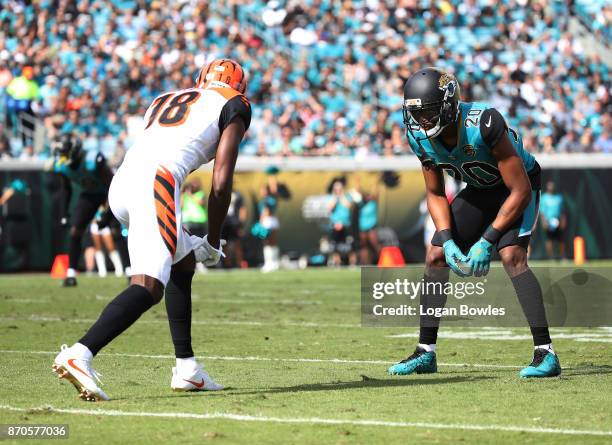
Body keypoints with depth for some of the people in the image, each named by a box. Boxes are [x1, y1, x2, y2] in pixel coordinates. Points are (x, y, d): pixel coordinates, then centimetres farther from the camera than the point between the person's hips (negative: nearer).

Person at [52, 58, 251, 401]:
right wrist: (213, 242, 16)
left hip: (120, 184, 8)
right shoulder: (234, 106, 15)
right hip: (155, 185, -8)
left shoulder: (164, 102, 33)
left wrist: (185, 241, 32)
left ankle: (187, 368, 24)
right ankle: (80, 354, -32)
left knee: (183, 264, 24)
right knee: (149, 287, -14)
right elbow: (221, 184, 6)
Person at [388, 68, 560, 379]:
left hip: (517, 187, -6)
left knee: (511, 256, -26)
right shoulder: (420, 137, -17)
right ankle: (425, 353, 10)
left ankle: (545, 353, -26)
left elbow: (521, 191, -30)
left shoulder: (484, 125, -37)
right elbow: (435, 194, -1)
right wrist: (448, 240, -16)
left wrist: (486, 241, -29)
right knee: (436, 257, -1)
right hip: (479, 190, 6)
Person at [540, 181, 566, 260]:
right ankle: (551, 258, 0)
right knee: (549, 241, -4)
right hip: (549, 223, -3)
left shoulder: (559, 197, 12)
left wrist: (563, 221, 8)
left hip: (558, 223, 3)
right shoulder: (544, 198, 2)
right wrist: (544, 222, -13)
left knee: (561, 241, 1)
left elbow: (562, 211, 16)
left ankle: (563, 258, 7)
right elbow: (542, 211, -2)